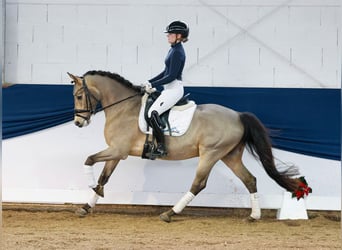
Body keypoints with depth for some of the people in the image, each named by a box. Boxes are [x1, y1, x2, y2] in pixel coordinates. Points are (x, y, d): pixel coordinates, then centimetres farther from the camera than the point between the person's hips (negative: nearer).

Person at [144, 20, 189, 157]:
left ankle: (161, 147, -21)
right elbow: (166, 72, 20)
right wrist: (150, 82, 14)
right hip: (170, 89, 11)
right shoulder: (174, 50, 14)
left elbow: (171, 76, -20)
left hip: (174, 89, -11)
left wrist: (153, 85, -14)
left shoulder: (177, 52, -17)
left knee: (153, 113, -22)